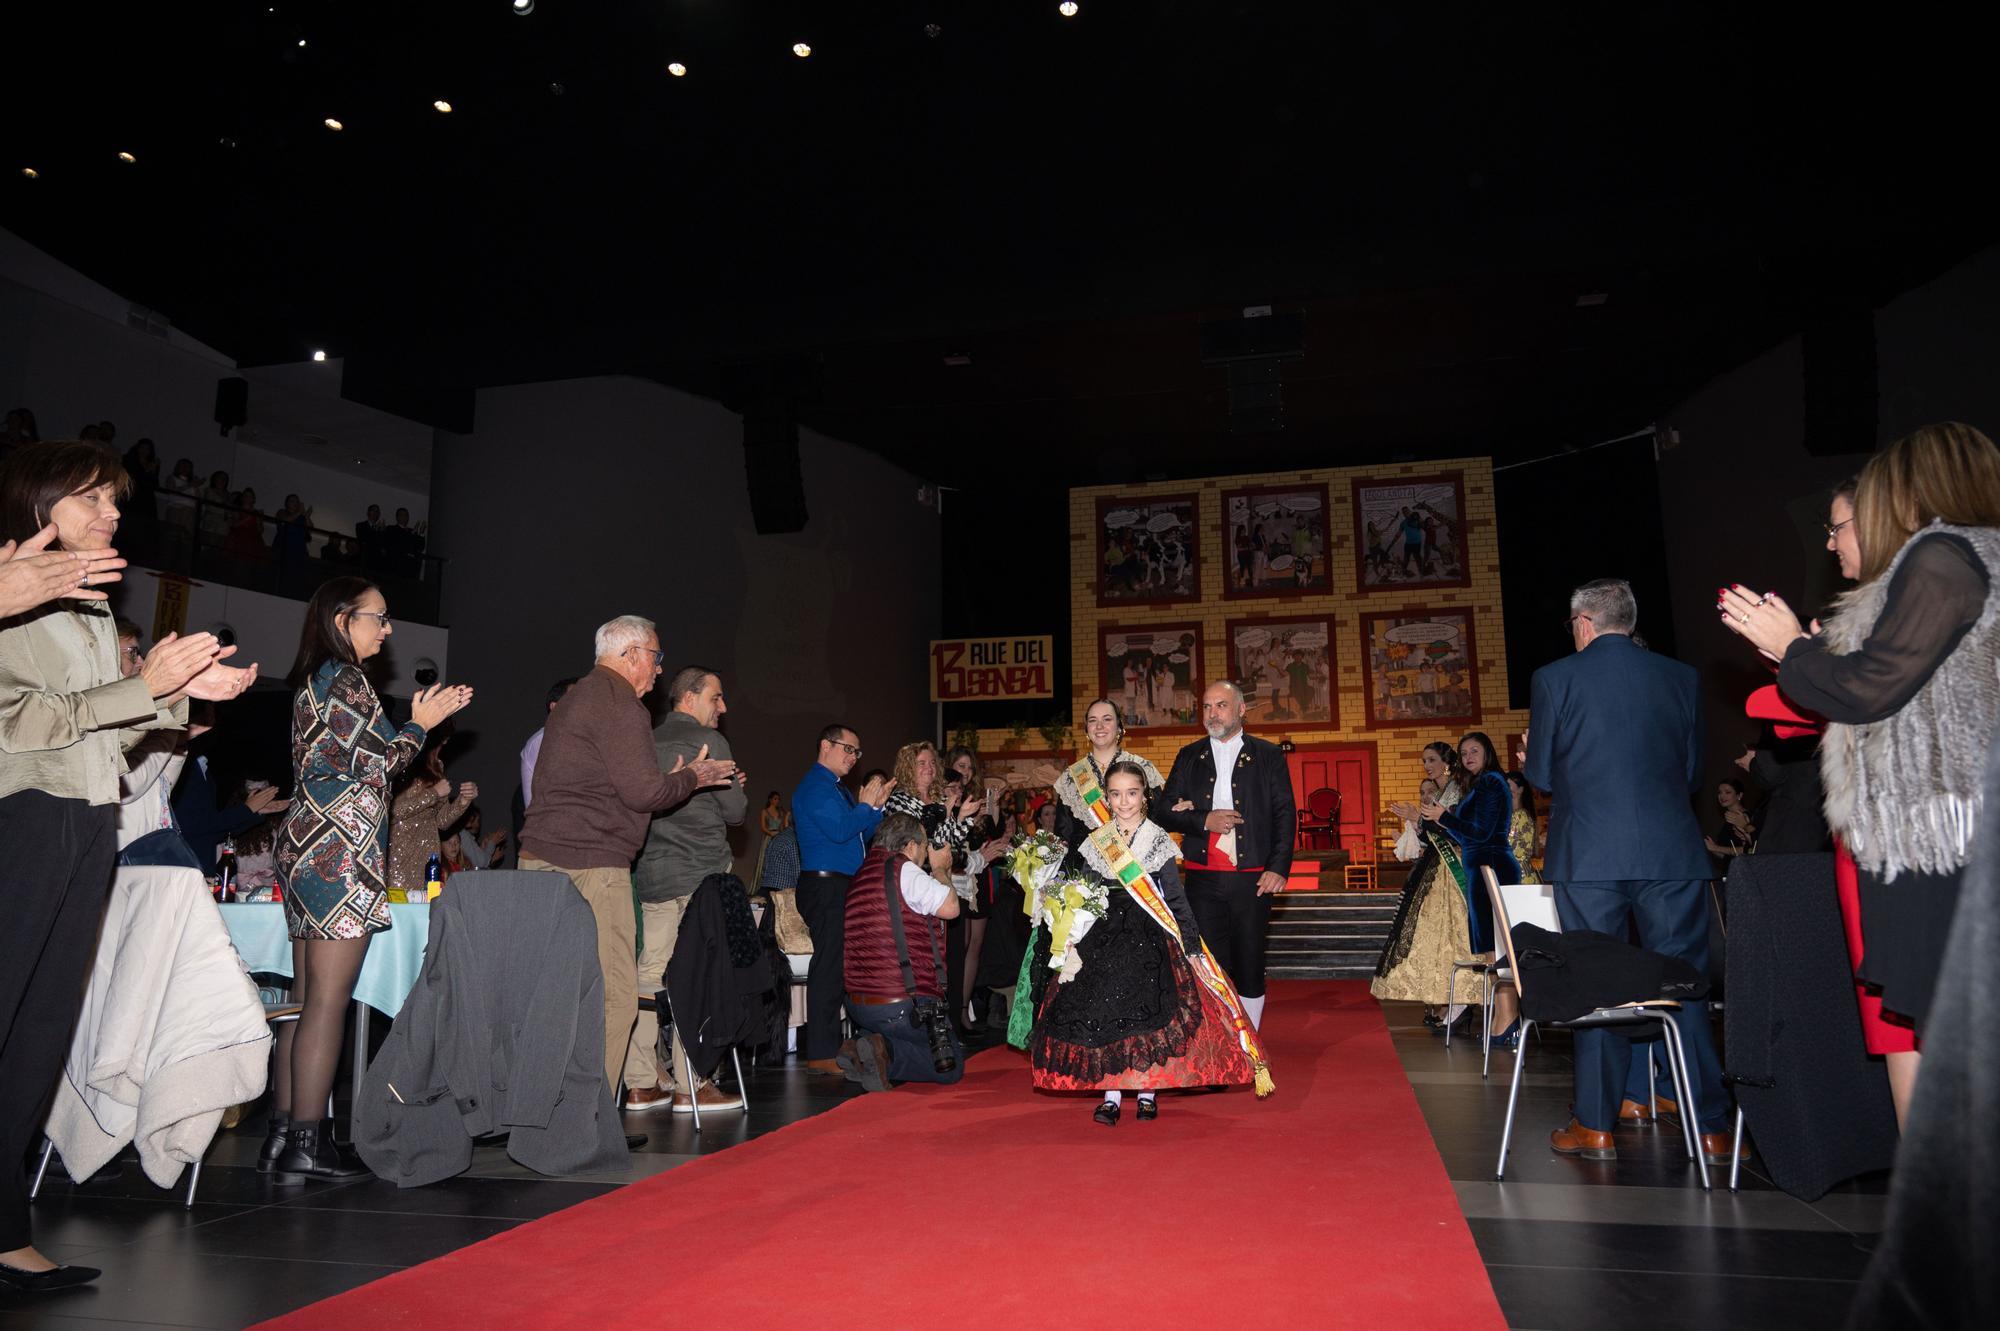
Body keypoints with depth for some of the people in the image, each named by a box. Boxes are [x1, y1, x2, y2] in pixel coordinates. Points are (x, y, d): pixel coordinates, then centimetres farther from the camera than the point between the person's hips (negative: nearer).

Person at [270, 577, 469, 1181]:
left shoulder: (312, 682, 20)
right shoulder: (345, 679, -9)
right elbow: (381, 760, -9)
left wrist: (420, 721, 20)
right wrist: (422, 724, 5)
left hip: (307, 848, 10)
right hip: (340, 851, -10)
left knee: (307, 1000, 10)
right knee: (328, 1002, -7)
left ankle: (282, 1134, 14)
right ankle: (307, 1143, -4)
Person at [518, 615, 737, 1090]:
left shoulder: (579, 696, 23)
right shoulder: (620, 704, -9)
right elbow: (643, 793, -15)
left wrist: (671, 781, 26)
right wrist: (691, 777, 2)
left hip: (544, 858, 10)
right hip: (590, 865, -10)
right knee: (614, 998, -7)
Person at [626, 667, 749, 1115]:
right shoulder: (708, 741, -7)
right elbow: (736, 811, -6)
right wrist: (729, 793, 16)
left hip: (652, 872, 7)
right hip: (701, 873, -7)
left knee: (651, 973, 8)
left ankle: (640, 1083, 12)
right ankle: (689, 1086, 0)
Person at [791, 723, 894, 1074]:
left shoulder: (840, 788, 21)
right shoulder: (814, 786, -9)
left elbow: (862, 834, 21)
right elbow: (838, 830, -20)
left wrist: (877, 805, 7)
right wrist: (866, 805, -7)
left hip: (845, 887, 10)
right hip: (824, 886, -10)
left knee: (845, 965, 9)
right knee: (829, 966, -10)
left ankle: (833, 1043, 15)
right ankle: (822, 1053, -7)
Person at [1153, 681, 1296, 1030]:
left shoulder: (1268, 755, 5)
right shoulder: (1189, 757, 10)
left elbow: (1285, 814, 1)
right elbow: (1165, 811, 7)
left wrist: (1279, 867, -9)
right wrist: (1204, 820, -11)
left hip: (1252, 879, -1)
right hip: (1203, 879, 1)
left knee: (1250, 966, 5)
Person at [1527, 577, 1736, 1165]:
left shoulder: (1554, 679, -2)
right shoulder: (1682, 677, 7)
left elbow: (1540, 775, 2)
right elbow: (1693, 772, 12)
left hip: (1589, 854, -2)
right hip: (1672, 852, 2)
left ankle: (1596, 1126, 11)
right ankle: (1710, 1128, 12)